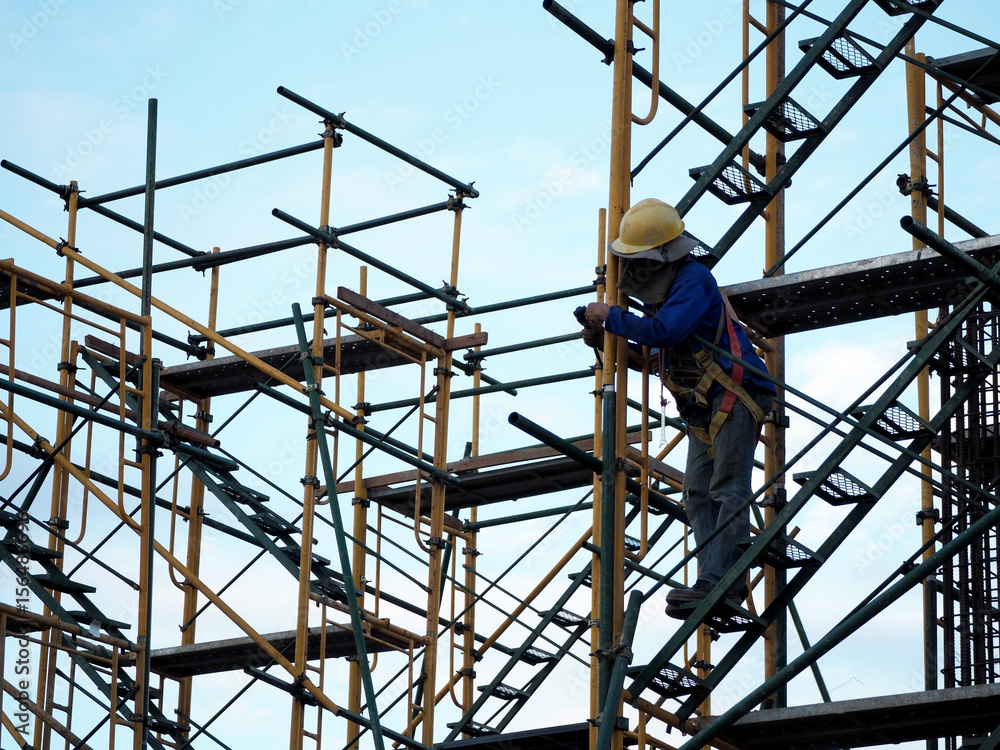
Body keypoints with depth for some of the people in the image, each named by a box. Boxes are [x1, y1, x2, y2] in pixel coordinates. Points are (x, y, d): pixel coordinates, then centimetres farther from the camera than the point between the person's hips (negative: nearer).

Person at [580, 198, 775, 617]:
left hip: (735, 394, -10)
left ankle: (719, 582, -20)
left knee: (727, 491, -14)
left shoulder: (695, 279, -14)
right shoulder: (668, 286, 17)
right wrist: (603, 339, 9)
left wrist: (611, 318, -17)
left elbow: (664, 331, -29)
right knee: (699, 496, 1)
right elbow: (650, 350, 25)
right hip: (704, 407, 10)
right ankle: (716, 585, -4)